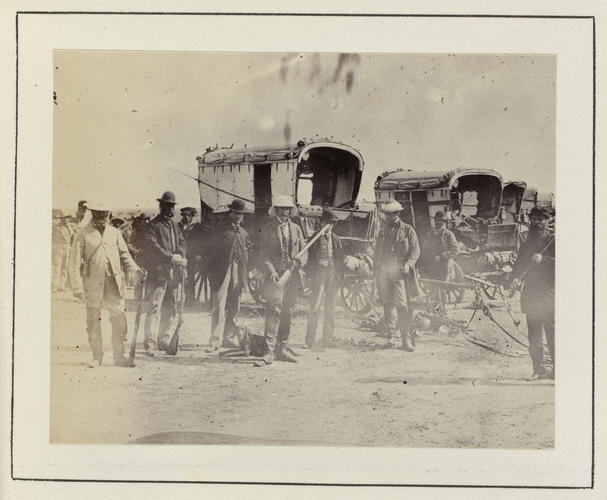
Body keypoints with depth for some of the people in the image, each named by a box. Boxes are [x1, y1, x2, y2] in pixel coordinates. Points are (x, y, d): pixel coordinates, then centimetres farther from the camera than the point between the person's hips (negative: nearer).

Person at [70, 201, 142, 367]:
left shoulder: (114, 233, 12)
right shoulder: (83, 235, 1)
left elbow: (124, 255, 19)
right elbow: (76, 263, -1)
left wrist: (135, 269, 0)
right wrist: (78, 287, -8)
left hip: (114, 282, 2)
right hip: (93, 283, -2)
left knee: (119, 319, -3)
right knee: (93, 320, 4)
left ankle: (119, 356, 7)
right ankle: (97, 356, 17)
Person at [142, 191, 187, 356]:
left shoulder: (174, 225, 20)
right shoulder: (152, 225, -1)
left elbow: (182, 243, 13)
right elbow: (153, 247, -11)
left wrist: (180, 256, -9)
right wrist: (171, 257, -19)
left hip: (174, 273, 7)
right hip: (158, 272, -7)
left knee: (171, 308, 9)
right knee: (154, 307, -11)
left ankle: (163, 340, 19)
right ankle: (149, 343, -11)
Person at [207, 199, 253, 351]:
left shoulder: (244, 233, 16)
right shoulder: (221, 231, 1)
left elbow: (250, 251, 20)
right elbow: (212, 252, -1)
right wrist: (212, 272, -9)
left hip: (238, 273, 5)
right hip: (222, 271, -5)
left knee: (234, 307, 9)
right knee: (219, 306, -10)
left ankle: (226, 337, 20)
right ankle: (215, 341, -10)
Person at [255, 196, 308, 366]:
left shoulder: (296, 229, 15)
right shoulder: (268, 229, 3)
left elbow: (304, 252, 13)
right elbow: (263, 254, -2)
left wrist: (298, 262, -8)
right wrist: (271, 271, -17)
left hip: (293, 277, 4)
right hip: (275, 276, -4)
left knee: (287, 313, 8)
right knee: (273, 312, -12)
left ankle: (282, 349, 17)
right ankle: (269, 352, -12)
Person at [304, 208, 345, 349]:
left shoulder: (336, 239, 12)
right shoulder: (315, 238, 3)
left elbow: (340, 258, 13)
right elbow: (311, 258, 2)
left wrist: (340, 274, 4)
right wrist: (312, 272, -7)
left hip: (332, 275, 3)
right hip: (319, 275, -3)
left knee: (330, 308, 6)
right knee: (314, 308, -7)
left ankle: (327, 339, 14)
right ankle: (310, 340, -4)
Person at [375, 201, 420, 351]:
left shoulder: (408, 230, 2)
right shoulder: (382, 231, 15)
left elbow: (415, 250, 0)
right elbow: (377, 252, 20)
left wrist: (408, 264, -15)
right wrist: (377, 270, 13)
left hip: (400, 271, -4)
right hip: (384, 271, 5)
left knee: (402, 305, -11)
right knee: (387, 302, 10)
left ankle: (407, 340, -11)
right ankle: (390, 330, 29)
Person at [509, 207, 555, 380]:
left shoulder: (553, 241, 1)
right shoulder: (527, 244, 17)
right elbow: (520, 264, 20)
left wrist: (543, 259, -22)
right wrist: (515, 276, 1)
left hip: (549, 294, -5)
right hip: (531, 293, 5)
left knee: (552, 332, -7)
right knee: (534, 334, 6)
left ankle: (558, 368, -1)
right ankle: (540, 368, 12)